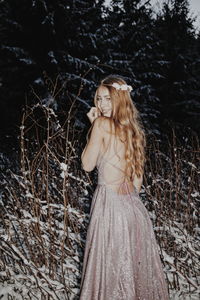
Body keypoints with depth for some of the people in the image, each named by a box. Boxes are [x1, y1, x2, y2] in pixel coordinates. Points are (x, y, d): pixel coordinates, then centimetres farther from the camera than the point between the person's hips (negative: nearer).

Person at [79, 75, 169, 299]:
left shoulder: (102, 124, -10)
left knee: (109, 268, 5)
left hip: (110, 203, -7)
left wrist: (93, 126, -1)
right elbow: (138, 178, 13)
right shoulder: (133, 128, 11)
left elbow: (87, 165, -5)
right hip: (133, 205, 7)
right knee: (136, 263, 17)